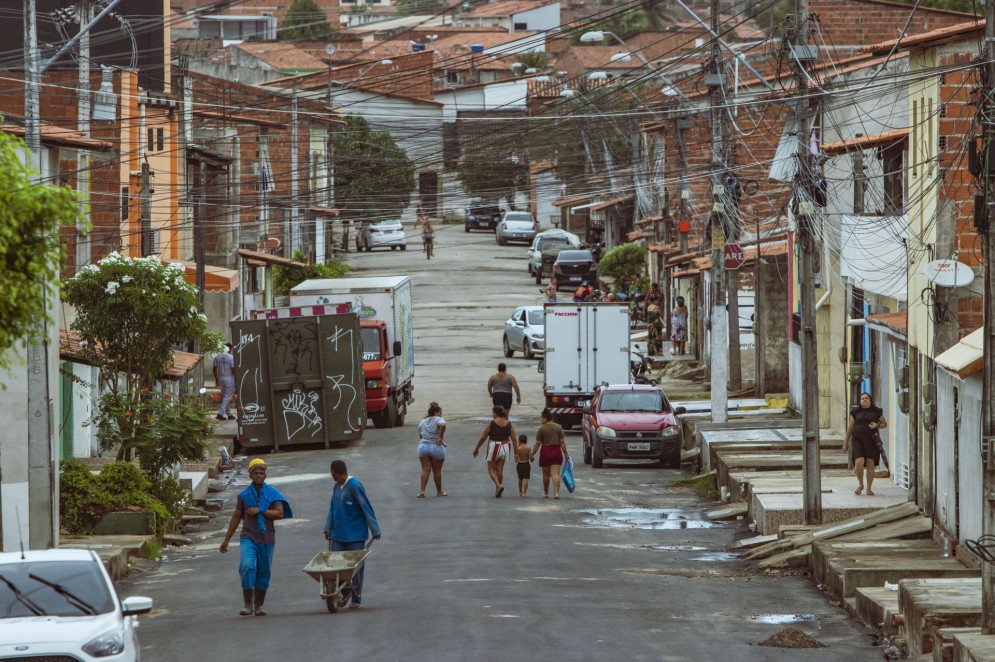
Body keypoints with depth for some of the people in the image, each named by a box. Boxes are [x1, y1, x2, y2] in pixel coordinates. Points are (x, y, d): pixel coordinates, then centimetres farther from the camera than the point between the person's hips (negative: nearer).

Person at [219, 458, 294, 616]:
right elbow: (236, 517, 13)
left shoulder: (273, 493, 4)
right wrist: (226, 540, 13)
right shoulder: (244, 495, 7)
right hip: (248, 538, -1)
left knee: (263, 572, 4)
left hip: (266, 539, 1)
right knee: (247, 567, -20)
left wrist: (259, 511, -14)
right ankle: (248, 604, -17)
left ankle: (258, 606, 15)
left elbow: (279, 514, -7)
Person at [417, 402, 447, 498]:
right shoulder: (439, 420, -5)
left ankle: (422, 491, -9)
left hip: (423, 446, 4)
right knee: (437, 471, 7)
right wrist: (440, 437, -19)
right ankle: (439, 492, 19)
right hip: (437, 447, -4)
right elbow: (442, 425, -28)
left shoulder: (422, 422, 15)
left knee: (425, 469, 3)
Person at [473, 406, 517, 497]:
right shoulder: (509, 424, 1)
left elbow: (483, 437, -6)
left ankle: (499, 485, -17)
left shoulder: (491, 423, -10)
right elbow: (514, 439, 1)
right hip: (505, 447, 4)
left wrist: (476, 448, 6)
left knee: (491, 469, 7)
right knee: (500, 470, 13)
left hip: (494, 448, -4)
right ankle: (497, 491, 18)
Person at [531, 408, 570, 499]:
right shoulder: (558, 427, 1)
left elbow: (537, 444, -7)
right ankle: (556, 492, -17)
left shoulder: (542, 428, -8)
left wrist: (532, 454, 1)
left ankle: (546, 493, 24)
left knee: (546, 474, 12)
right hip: (556, 452, 2)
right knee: (556, 474, -3)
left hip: (545, 452, -2)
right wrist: (565, 453, 8)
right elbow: (562, 442, 1)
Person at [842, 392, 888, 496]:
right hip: (858, 440, 0)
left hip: (871, 440, 0)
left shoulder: (877, 411, 7)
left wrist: (877, 425, -9)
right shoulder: (856, 412, 9)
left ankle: (869, 488, 8)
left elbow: (885, 424, 14)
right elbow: (850, 427, 13)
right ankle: (860, 484, 10)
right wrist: (846, 442, 13)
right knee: (859, 462, -14)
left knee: (870, 464, -3)